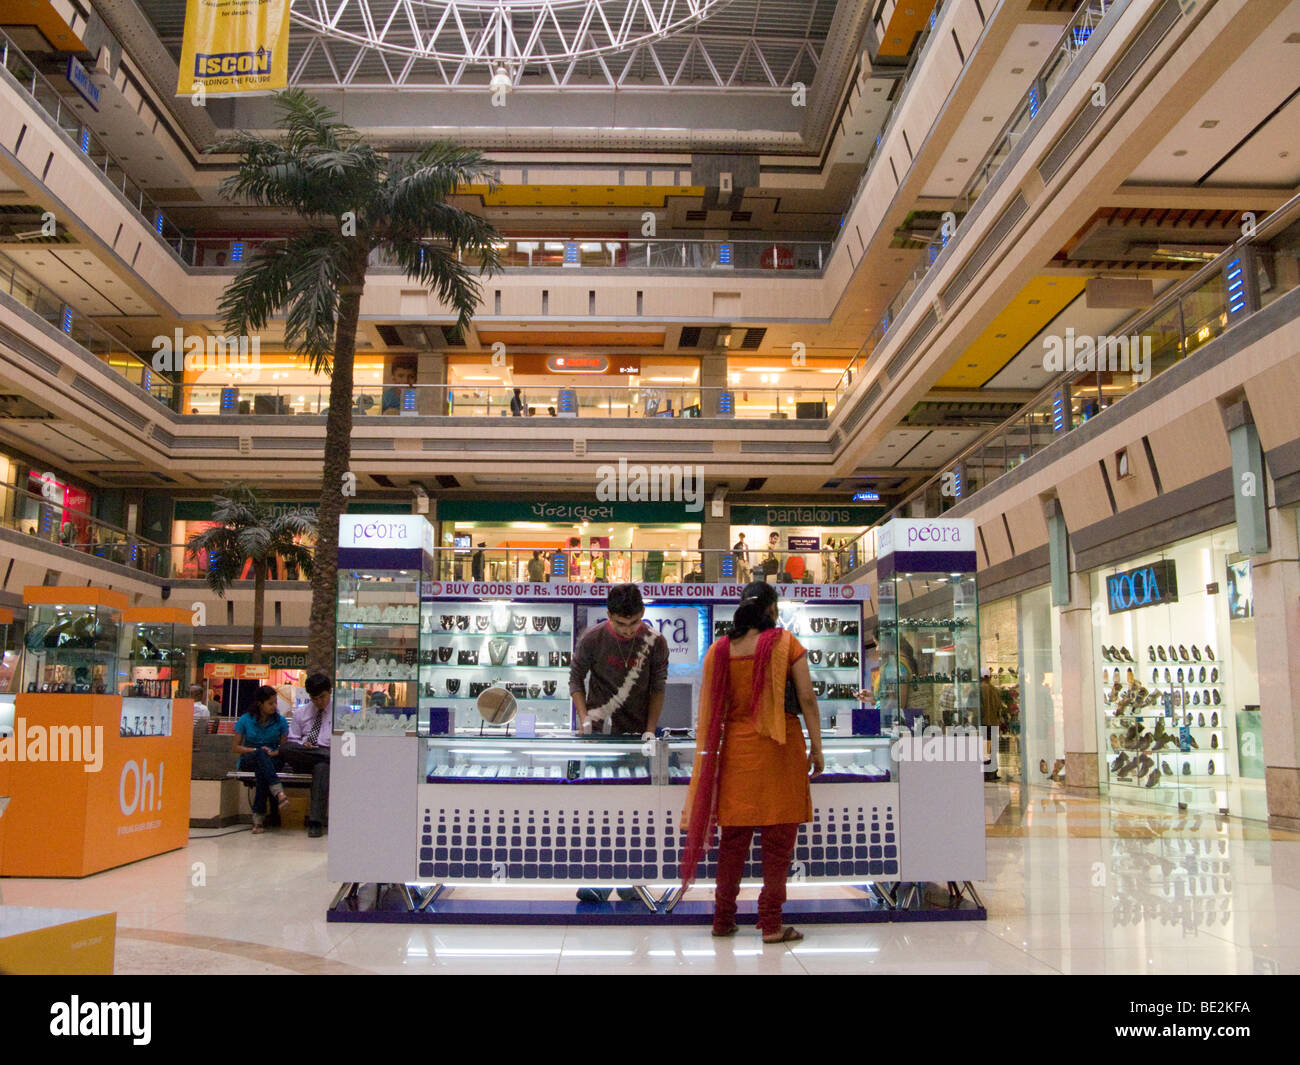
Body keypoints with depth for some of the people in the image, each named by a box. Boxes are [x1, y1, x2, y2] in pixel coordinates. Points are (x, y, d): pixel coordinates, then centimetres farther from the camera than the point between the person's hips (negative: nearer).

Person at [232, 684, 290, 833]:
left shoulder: (280, 721, 6)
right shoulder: (245, 720, 4)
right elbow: (236, 747, 4)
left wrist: (273, 753, -16)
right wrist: (256, 750, -11)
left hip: (272, 760, 1)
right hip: (248, 762, -1)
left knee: (262, 772, -37)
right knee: (261, 754, -37)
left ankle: (258, 816, -39)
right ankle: (279, 793, -54)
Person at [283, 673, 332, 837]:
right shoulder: (300, 712, 21)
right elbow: (292, 740, 18)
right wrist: (302, 745, -5)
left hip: (327, 757, -3)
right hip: (302, 761, 3)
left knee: (322, 768, -39)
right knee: (287, 748, -31)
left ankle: (316, 822, -41)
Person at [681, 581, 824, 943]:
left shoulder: (720, 649, 4)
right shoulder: (785, 643, -4)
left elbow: (708, 707, 6)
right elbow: (808, 700, -6)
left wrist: (709, 750, 13)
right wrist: (816, 748, 0)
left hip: (736, 747, 3)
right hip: (780, 746, -3)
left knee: (733, 835, 11)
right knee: (778, 836, 4)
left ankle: (723, 919, 18)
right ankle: (771, 923, 6)